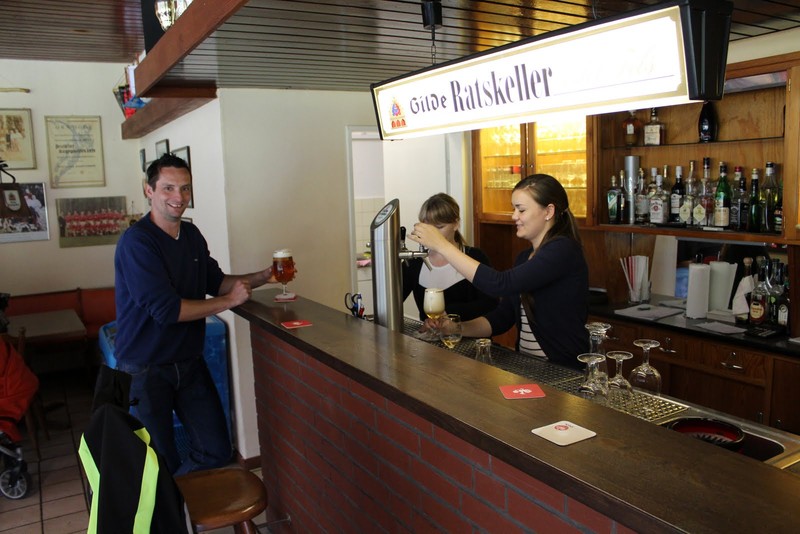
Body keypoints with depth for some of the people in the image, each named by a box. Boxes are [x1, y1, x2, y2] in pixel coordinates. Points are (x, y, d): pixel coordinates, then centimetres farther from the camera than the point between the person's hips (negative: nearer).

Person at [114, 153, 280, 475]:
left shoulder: (192, 235, 5)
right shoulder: (136, 242, -19)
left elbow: (214, 280, 18)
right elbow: (166, 309, -25)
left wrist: (262, 277, 3)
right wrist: (228, 301, -16)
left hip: (189, 362, 7)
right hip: (146, 371, -7)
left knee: (217, 452, 11)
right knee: (162, 466, 6)